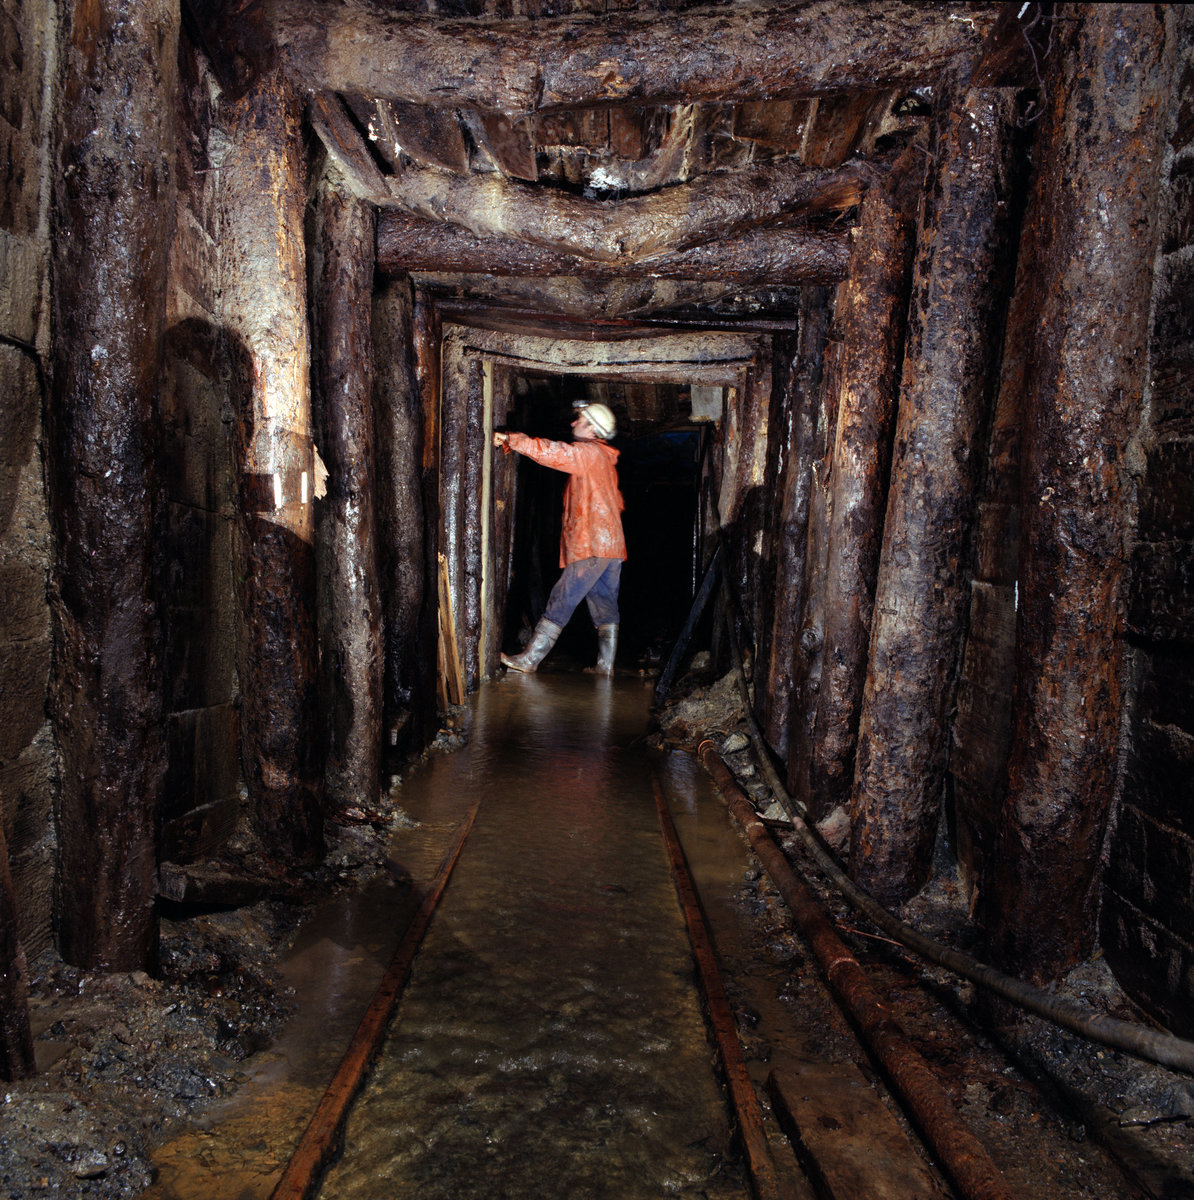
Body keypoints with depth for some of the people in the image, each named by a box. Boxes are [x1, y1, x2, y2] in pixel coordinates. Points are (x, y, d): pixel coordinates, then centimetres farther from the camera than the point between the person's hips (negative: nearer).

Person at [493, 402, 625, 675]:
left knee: (561, 601, -7)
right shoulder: (605, 460, 20)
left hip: (591, 545, -10)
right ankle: (605, 665, 12)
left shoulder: (588, 452, -8)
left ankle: (529, 659, -4)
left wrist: (511, 440, -17)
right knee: (605, 606, 10)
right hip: (612, 545, 10)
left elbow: (553, 452, -20)